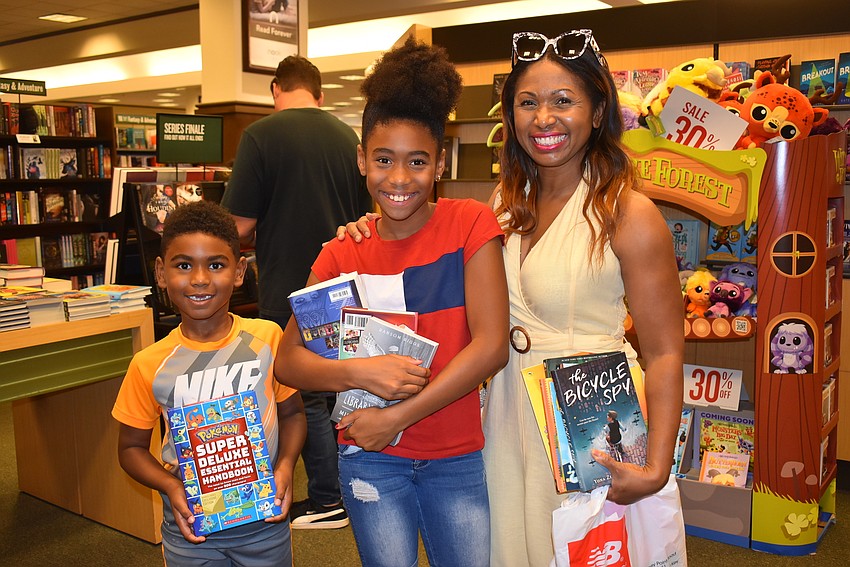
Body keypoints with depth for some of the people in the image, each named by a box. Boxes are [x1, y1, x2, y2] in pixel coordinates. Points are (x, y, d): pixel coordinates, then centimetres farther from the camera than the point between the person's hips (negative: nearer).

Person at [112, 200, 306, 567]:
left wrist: (286, 465, -14)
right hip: (190, 525, 0)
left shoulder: (267, 338, -10)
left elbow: (292, 413, 3)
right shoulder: (150, 365, -10)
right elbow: (132, 447, 2)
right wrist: (170, 486, -14)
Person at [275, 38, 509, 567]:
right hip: (371, 460, 1)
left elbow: (492, 344, -16)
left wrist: (398, 416, -17)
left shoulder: (470, 223, -8)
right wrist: (360, 372, -23)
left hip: (458, 458, -1)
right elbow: (287, 360, -4)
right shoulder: (342, 255, -2)